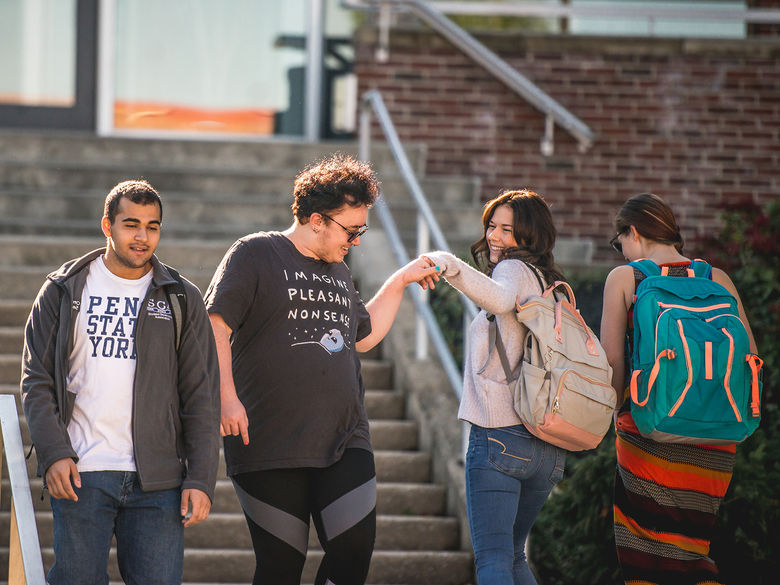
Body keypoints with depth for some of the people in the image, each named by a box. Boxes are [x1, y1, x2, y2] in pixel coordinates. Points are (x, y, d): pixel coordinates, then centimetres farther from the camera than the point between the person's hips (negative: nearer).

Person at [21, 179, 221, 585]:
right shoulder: (63, 291, 9)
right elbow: (37, 381, 6)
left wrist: (200, 479, -2)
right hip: (80, 475, -1)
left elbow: (202, 397, 7)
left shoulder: (183, 300, 10)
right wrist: (54, 453, -8)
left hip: (157, 481, 1)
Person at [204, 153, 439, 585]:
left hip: (345, 444, 6)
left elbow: (363, 336, 31)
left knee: (356, 548, -8)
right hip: (270, 448, -6)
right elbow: (215, 326, -9)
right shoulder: (255, 254, -2)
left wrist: (400, 281, 27)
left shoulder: (337, 271, 19)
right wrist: (227, 398, -19)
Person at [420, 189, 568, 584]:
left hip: (499, 433, -9)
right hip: (548, 446, 9)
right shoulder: (554, 286, 21)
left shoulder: (516, 268, -5)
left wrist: (450, 266, -42)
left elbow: (500, 299, -29)